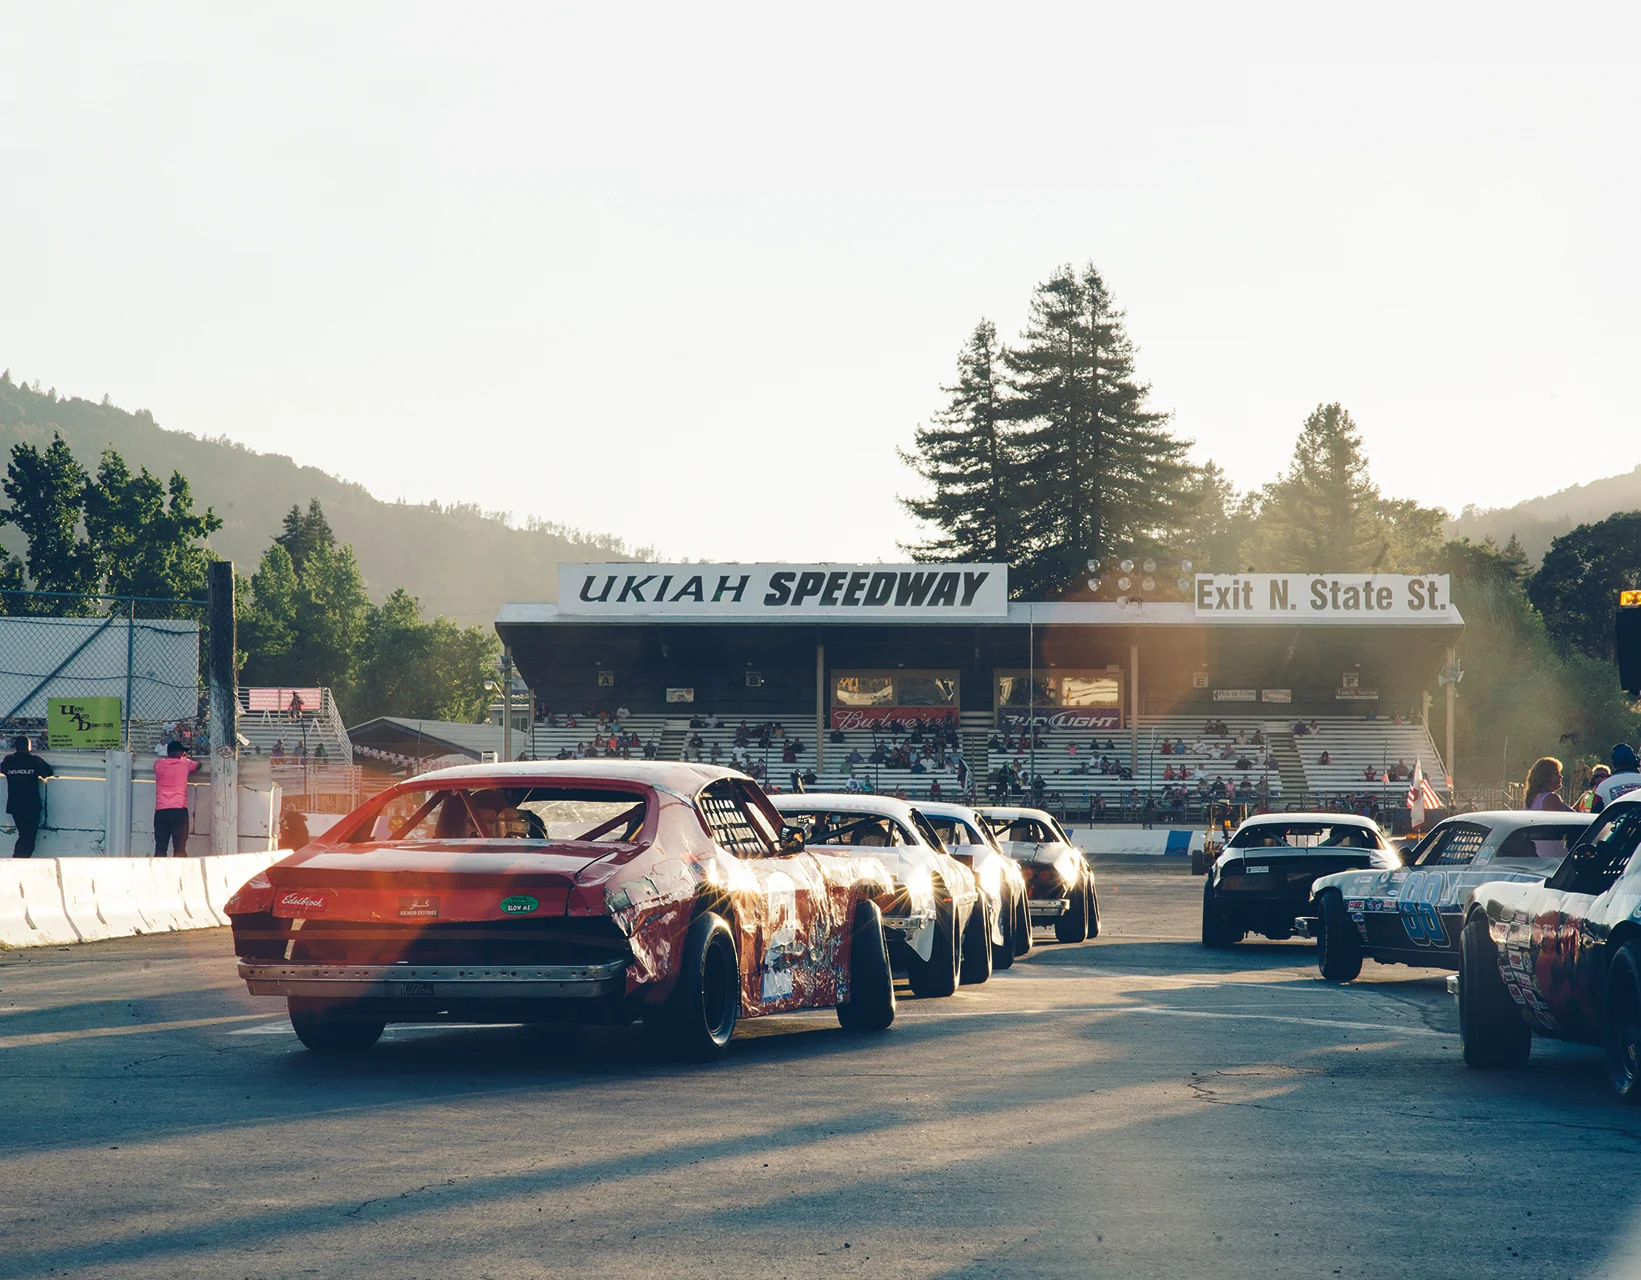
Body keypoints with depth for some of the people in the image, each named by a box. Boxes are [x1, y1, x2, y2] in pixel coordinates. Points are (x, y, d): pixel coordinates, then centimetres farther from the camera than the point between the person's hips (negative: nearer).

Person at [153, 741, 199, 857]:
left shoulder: (158, 765, 11)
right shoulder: (184, 764, 7)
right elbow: (198, 764, 30)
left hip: (160, 811, 2)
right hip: (179, 809, -2)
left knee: (160, 849, 1)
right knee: (180, 848, -6)